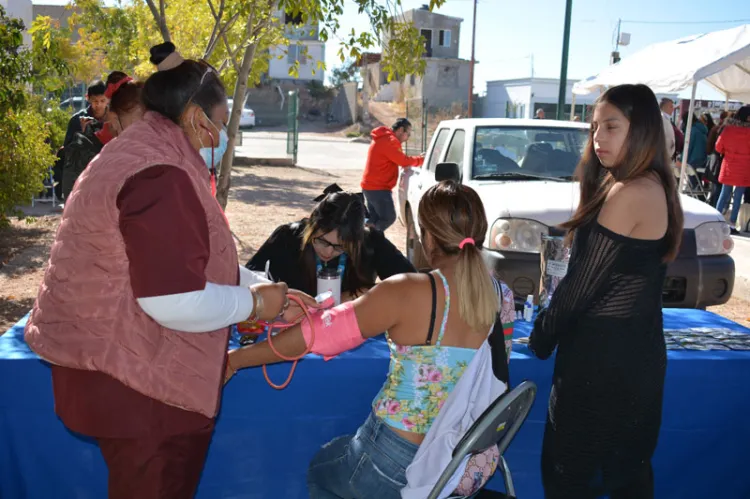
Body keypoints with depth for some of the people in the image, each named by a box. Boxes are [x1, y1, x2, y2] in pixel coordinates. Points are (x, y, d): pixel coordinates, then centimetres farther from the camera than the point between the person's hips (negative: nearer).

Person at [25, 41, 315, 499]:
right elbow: (174, 301, -29)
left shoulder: (143, 154, 12)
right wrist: (254, 302, -13)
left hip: (127, 366, 11)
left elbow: (191, 261, 17)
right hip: (133, 378, -11)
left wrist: (266, 289, 13)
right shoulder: (161, 174, -24)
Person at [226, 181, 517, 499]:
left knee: (320, 469, 28)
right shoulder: (503, 297, -5)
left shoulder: (407, 292, -22)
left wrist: (234, 359, -3)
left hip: (397, 465, -6)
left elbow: (320, 333, -16)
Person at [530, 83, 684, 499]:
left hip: (603, 354, -9)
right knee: (628, 465, 22)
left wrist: (542, 334, -4)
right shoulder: (656, 187, 8)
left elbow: (585, 279, -18)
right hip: (638, 348, 9)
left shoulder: (627, 193, -21)